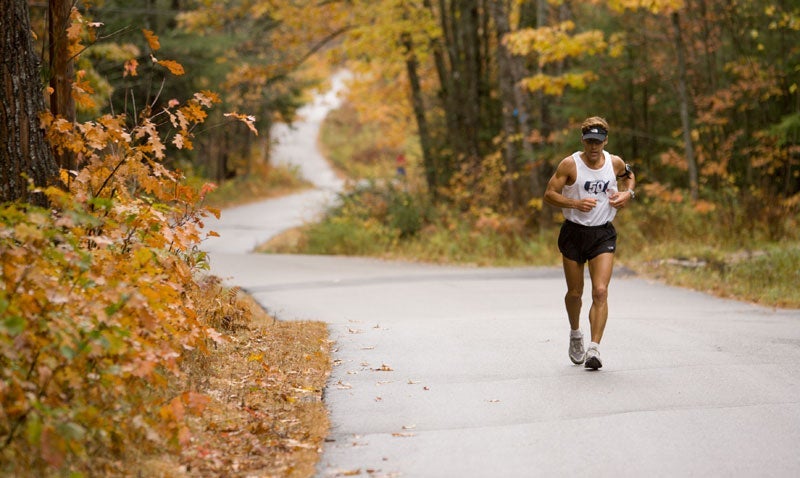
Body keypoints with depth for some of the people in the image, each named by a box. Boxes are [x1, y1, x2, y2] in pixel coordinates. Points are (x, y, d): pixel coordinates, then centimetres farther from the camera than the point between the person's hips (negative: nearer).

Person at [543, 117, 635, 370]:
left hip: (603, 234, 1)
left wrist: (628, 193, 2)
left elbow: (628, 176, 24)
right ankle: (575, 335, 39)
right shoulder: (570, 164, -9)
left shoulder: (615, 163, 1)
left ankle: (594, 349, -17)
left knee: (600, 291, -15)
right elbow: (549, 194, -8)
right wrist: (576, 203, -22)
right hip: (574, 232, -1)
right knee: (575, 292, 10)